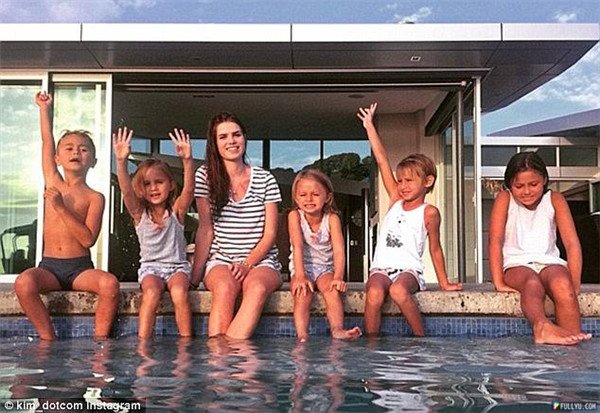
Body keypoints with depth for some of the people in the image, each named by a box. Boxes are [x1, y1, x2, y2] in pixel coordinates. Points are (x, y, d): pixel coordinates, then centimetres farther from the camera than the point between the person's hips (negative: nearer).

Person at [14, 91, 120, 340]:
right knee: (23, 283, -31)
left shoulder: (94, 198, 2)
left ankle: (100, 340, -21)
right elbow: (47, 142, 12)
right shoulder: (53, 183, 13)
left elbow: (88, 239, -10)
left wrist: (62, 208, -14)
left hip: (80, 268, -2)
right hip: (48, 266, 2)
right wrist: (44, 108, 16)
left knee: (110, 284, -32)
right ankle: (48, 339, -20)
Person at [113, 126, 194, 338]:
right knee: (151, 291, -32)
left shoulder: (176, 210, 1)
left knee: (179, 291, -31)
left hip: (177, 265, 0)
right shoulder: (139, 213, 2)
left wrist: (187, 160, -37)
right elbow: (126, 191, -16)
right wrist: (121, 161, -34)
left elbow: (189, 189, -18)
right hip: (150, 267, 1)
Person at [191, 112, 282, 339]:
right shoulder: (205, 176, 6)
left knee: (257, 288, -35)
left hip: (261, 261, 0)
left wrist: (247, 264, -13)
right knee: (225, 288, -35)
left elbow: (270, 233, 3)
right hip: (220, 260, 0)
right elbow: (205, 230, 2)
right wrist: (195, 275, -7)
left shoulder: (265, 179, 7)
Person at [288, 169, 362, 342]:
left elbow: (339, 250, -17)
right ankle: (302, 335, -36)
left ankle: (337, 330, -39)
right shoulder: (295, 216, -8)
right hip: (302, 268, 0)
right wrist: (300, 276, -31)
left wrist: (338, 276, -33)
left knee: (331, 288, -29)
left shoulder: (332, 218, -8)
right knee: (303, 292, -29)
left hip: (326, 268, 1)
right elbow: (298, 247, -19)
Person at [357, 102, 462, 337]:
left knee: (398, 291, -36)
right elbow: (382, 161, 13)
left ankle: (421, 339, -20)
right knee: (374, 294, -31)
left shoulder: (429, 212, 4)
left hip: (409, 269, -3)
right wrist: (369, 126, 14)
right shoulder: (396, 200, 15)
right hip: (381, 267, 3)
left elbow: (435, 249, 11)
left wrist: (444, 283, 13)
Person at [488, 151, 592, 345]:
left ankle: (572, 336, -41)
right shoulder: (505, 199, -1)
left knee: (562, 283, -34)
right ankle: (542, 327, -64)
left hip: (548, 262, 2)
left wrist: (574, 285, -13)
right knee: (532, 283, -37)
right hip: (516, 264, -2)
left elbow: (572, 243, -3)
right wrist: (499, 283, -20)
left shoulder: (555, 200, 3)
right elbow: (495, 241, -10)